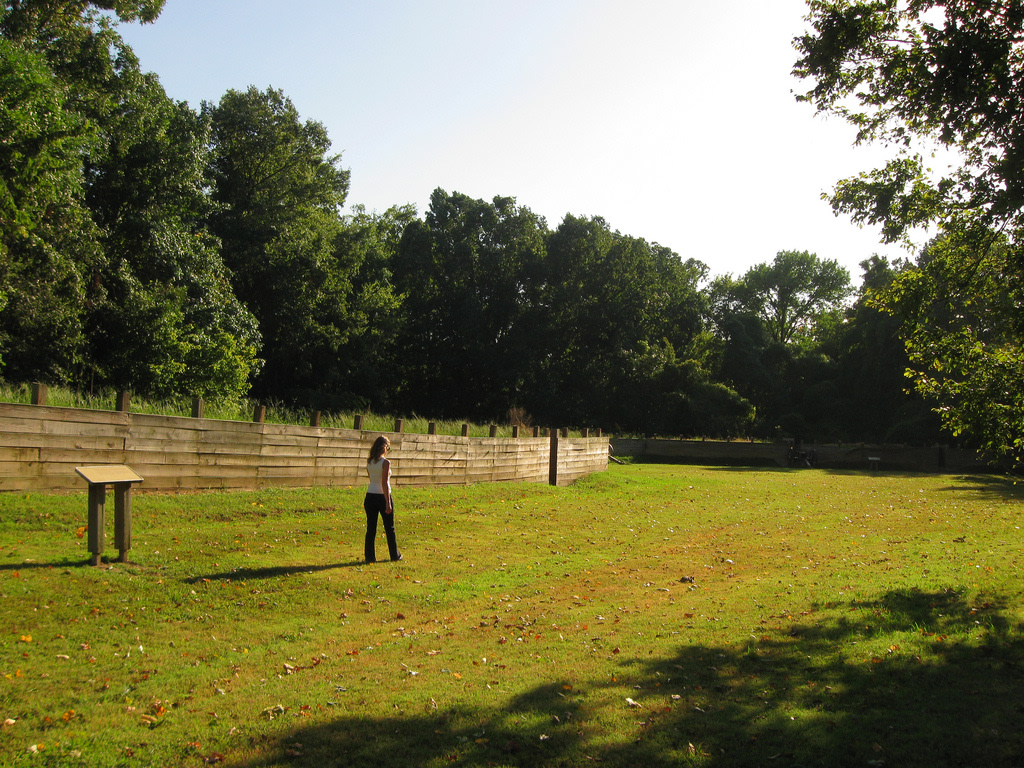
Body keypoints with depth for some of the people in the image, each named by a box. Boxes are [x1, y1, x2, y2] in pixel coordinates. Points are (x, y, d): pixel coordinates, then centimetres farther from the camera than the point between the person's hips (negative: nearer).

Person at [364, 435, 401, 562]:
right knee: (390, 528, 10)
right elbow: (384, 483, -16)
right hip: (383, 496, -4)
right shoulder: (385, 463, -12)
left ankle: (370, 556, 6)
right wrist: (388, 503, -16)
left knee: (371, 528, 8)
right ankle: (395, 555, 20)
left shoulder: (369, 461, 4)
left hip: (370, 497, 4)